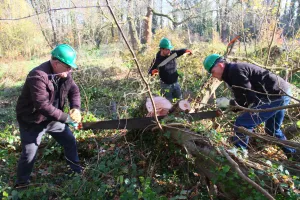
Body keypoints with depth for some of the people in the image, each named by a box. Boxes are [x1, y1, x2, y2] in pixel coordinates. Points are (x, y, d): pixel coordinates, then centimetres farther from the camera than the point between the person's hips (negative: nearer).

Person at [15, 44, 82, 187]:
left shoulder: (64, 73, -7)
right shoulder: (38, 76, -32)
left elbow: (74, 90, 3)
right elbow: (42, 106, -36)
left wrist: (76, 108, -16)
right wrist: (66, 118, -31)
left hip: (53, 118, 7)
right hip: (32, 121, -7)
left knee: (70, 141, 15)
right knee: (29, 155, 4)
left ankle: (76, 169, 39)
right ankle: (21, 183, 30)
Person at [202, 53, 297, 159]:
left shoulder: (235, 71, -17)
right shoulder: (232, 73, 13)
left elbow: (251, 98, -20)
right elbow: (243, 100, 13)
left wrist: (228, 102, -12)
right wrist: (227, 108, 0)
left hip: (276, 95, -11)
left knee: (242, 124, -11)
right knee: (272, 129, 28)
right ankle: (293, 155, 43)